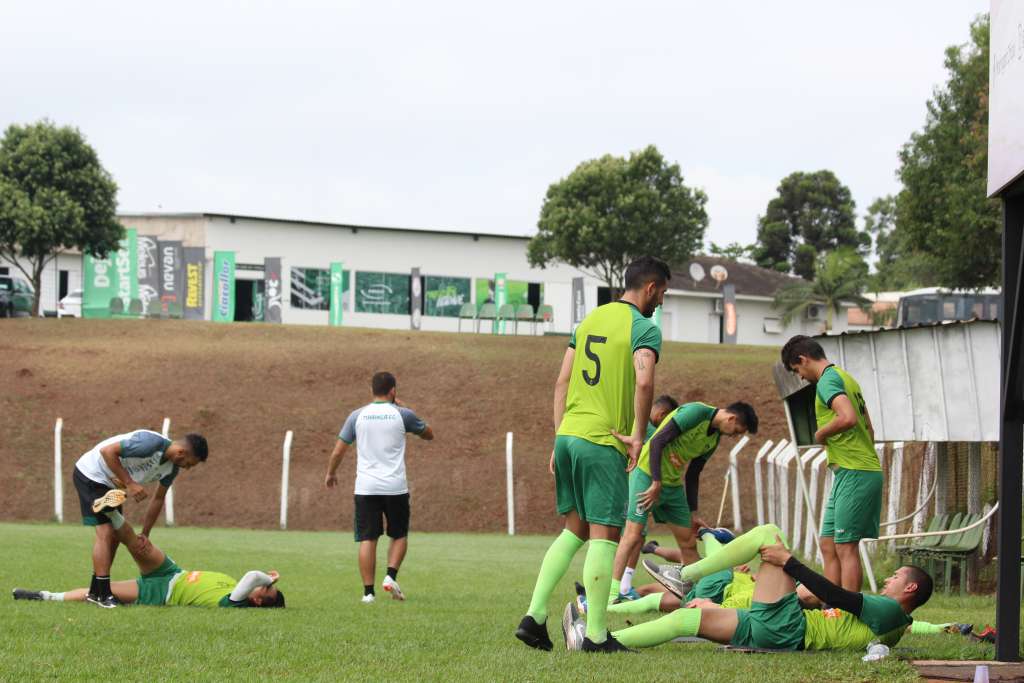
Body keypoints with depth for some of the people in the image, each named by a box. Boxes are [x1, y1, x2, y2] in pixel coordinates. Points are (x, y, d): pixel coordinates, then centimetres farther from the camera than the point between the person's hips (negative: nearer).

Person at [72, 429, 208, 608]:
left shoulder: (172, 469, -3)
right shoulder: (150, 443, -30)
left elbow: (158, 499, 9)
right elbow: (107, 451, -30)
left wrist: (145, 534, 7)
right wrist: (129, 483, -30)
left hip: (109, 483, 9)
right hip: (90, 474, -9)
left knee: (114, 535, 9)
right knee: (105, 532, -15)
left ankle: (95, 592, 19)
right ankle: (102, 595, -15)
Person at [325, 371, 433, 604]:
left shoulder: (357, 416, 2)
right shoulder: (402, 415, -1)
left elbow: (338, 451, 5)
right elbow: (428, 434, 17)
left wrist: (330, 473, 22)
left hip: (365, 488, 1)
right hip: (396, 487, -1)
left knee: (367, 539, 4)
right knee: (399, 536, 16)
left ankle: (368, 591, -1)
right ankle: (391, 576, -4)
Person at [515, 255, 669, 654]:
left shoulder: (591, 319, 17)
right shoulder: (644, 328, -6)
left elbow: (562, 383, 16)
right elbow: (643, 382, -23)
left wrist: (560, 439, 17)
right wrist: (638, 436, -12)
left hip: (568, 434, 7)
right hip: (604, 442, -7)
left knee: (574, 531, 15)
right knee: (605, 536, -2)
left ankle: (534, 616, 6)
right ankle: (596, 634, 0)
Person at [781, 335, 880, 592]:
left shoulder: (827, 381, -10)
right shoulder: (846, 378, 20)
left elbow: (848, 418, -27)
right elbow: (868, 428, 25)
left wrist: (821, 434, -11)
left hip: (853, 474, -10)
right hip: (865, 470, 10)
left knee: (846, 548, -9)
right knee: (829, 545, 11)